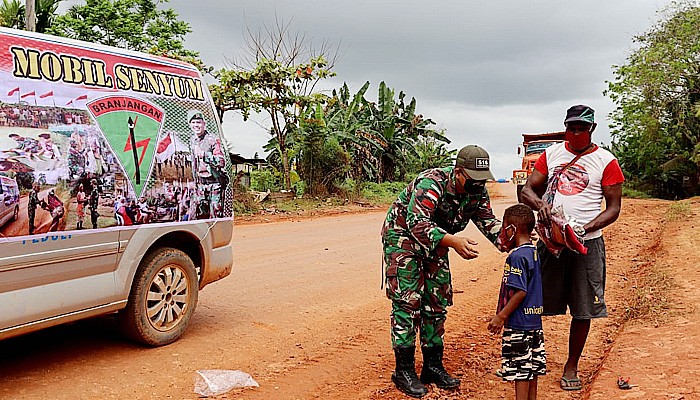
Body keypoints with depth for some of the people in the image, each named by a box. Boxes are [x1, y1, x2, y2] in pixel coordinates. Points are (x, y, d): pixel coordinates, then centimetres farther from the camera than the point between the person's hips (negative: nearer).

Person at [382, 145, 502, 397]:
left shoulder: (477, 191, -11)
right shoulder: (431, 184, -34)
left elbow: (487, 221, -1)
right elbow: (417, 224, -44)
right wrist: (454, 242, -58)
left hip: (436, 241, 7)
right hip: (403, 234, -7)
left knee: (437, 302, 6)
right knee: (407, 301, -11)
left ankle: (433, 366, 17)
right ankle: (404, 370, -2)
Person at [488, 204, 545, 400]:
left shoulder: (517, 256, -19)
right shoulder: (533, 252, 9)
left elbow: (520, 292, -23)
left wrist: (501, 316, -16)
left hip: (518, 324, -9)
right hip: (534, 321, 9)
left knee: (520, 369, -1)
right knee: (532, 367, 17)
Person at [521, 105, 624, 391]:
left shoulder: (606, 161, 1)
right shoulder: (551, 154, 9)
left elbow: (614, 208, -1)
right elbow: (527, 190, 6)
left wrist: (585, 228, -17)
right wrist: (539, 203, -17)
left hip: (587, 243, -1)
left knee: (583, 310, 5)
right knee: (535, 304, 3)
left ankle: (571, 367, 21)